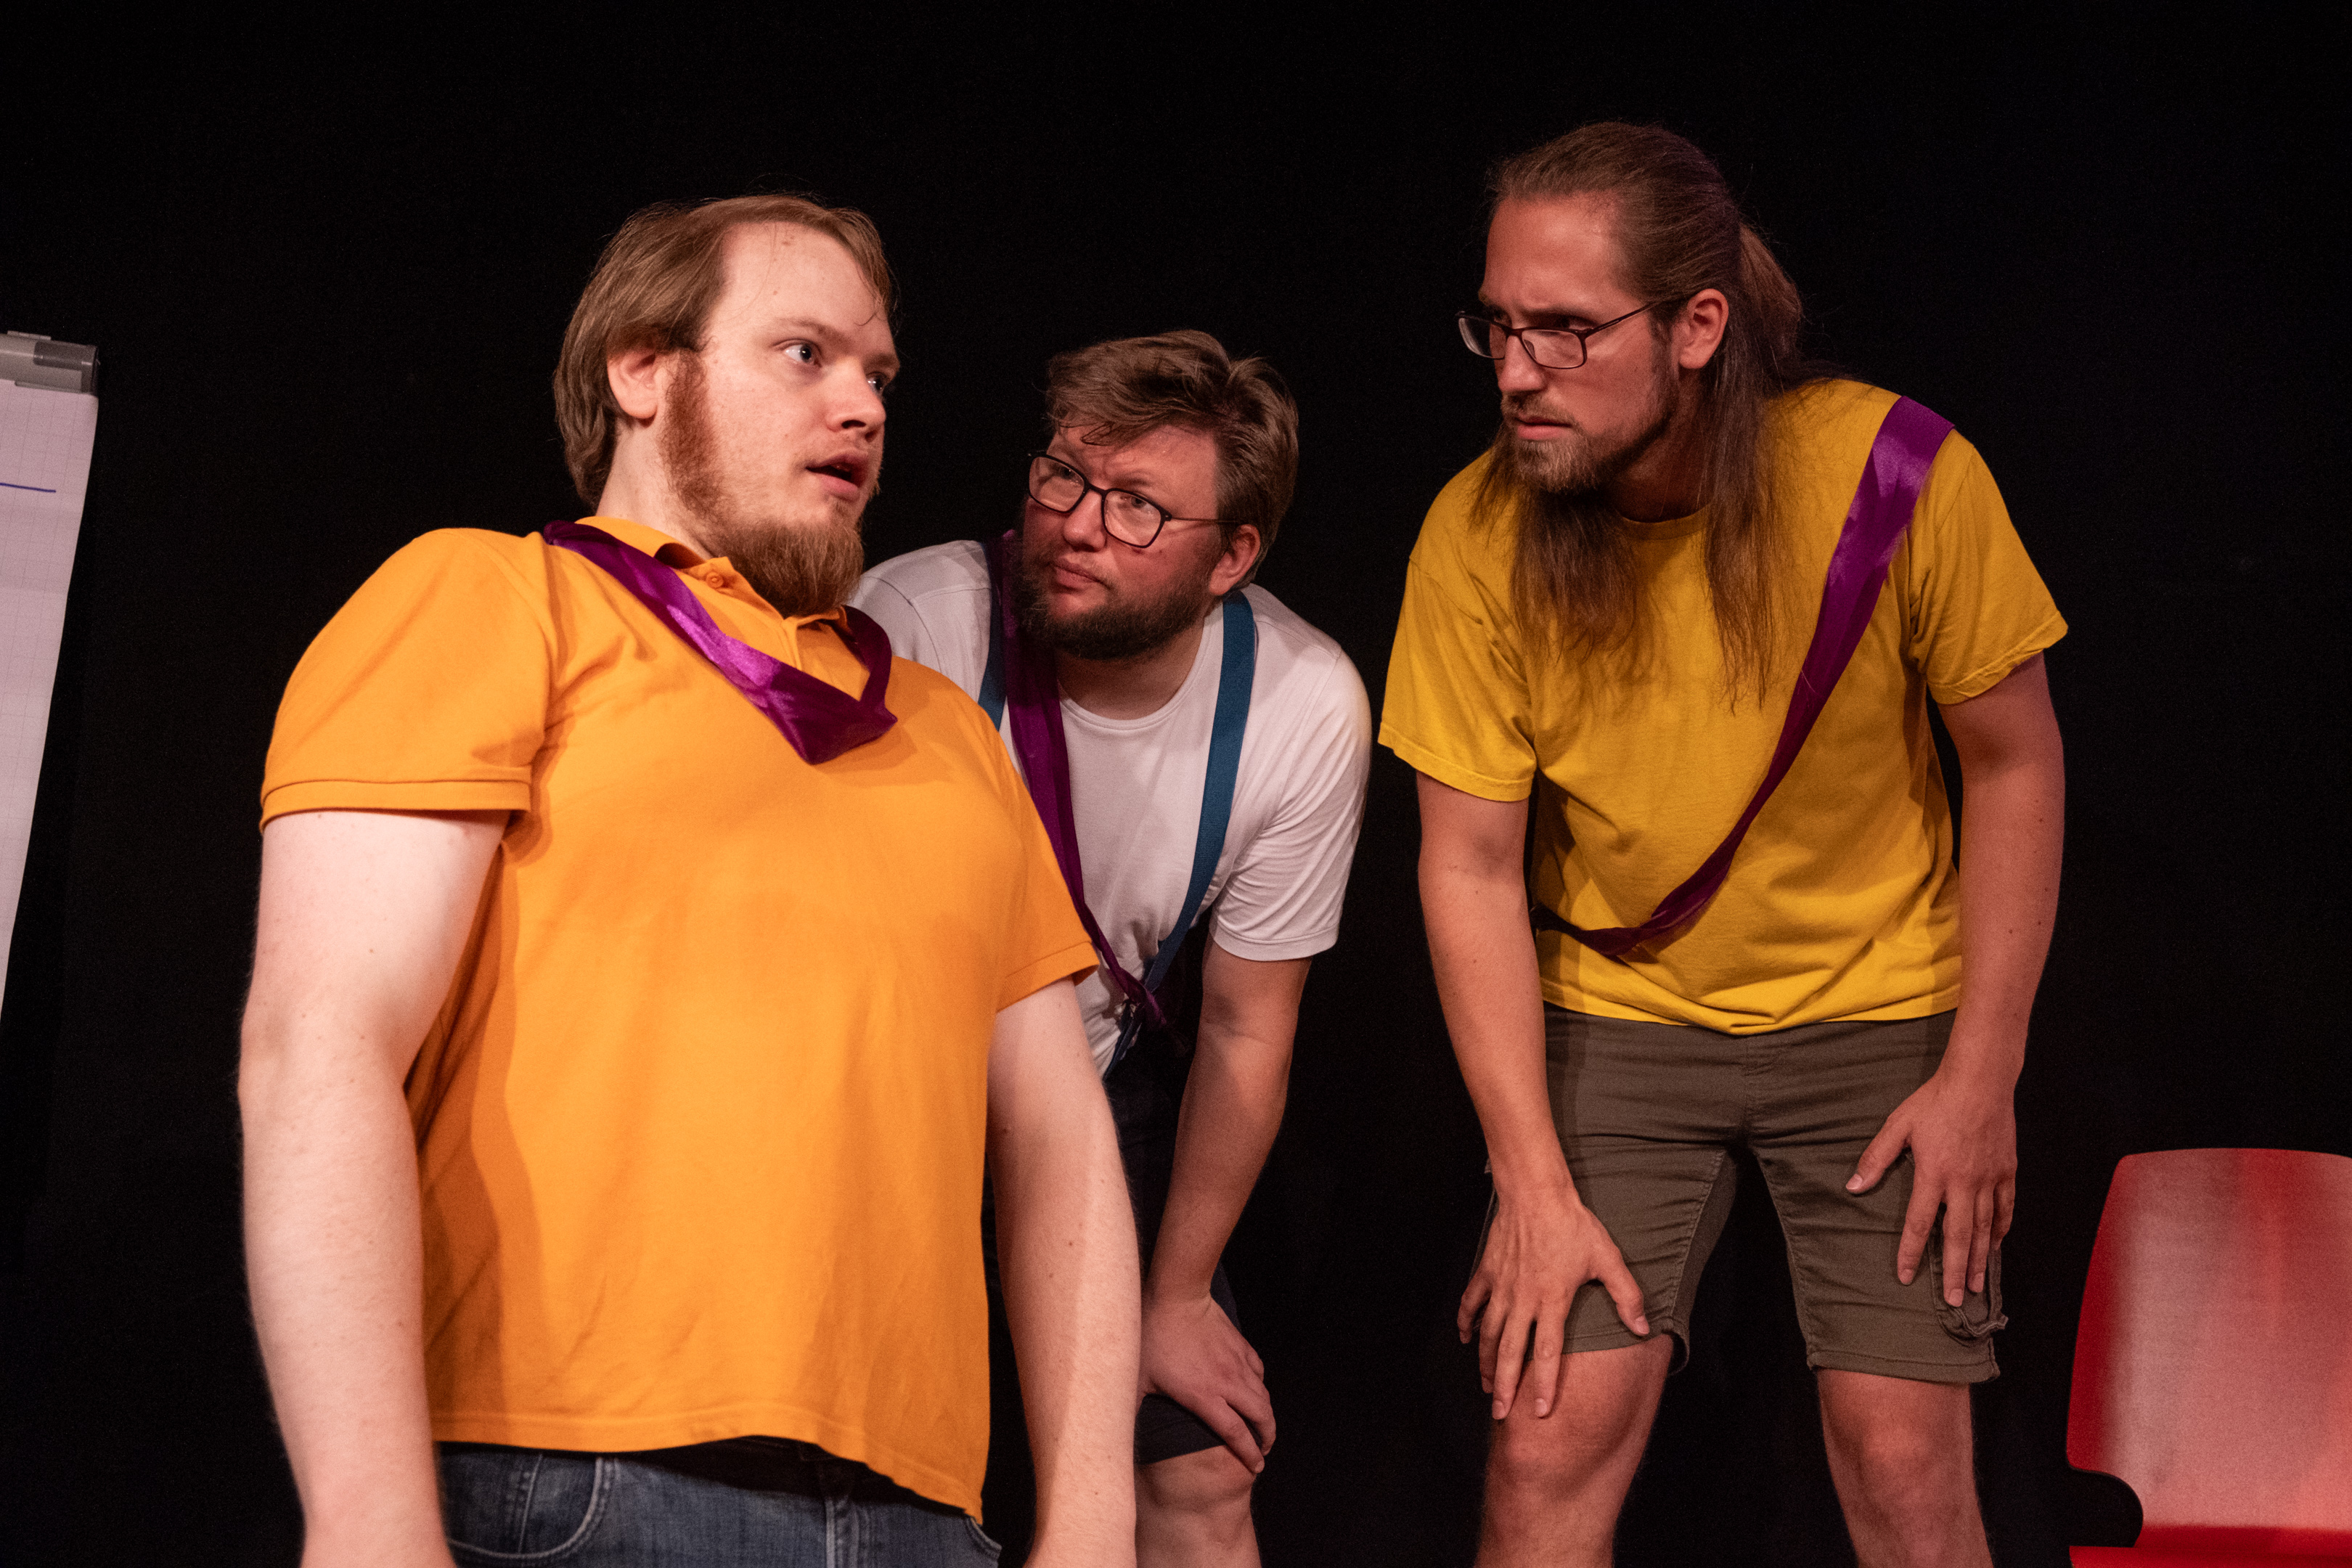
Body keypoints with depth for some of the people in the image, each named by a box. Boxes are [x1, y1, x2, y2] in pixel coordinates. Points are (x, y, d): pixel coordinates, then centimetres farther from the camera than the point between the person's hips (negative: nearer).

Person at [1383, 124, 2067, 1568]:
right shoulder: (1477, 539, -17)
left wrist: (1981, 1077, -9)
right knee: (1551, 1440, -6)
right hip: (1615, 1017, 1)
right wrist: (1533, 1183, -13)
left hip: (1880, 1013, 0)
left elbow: (2016, 761, -8)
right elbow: (1471, 867, -11)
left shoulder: (1901, 473, -20)